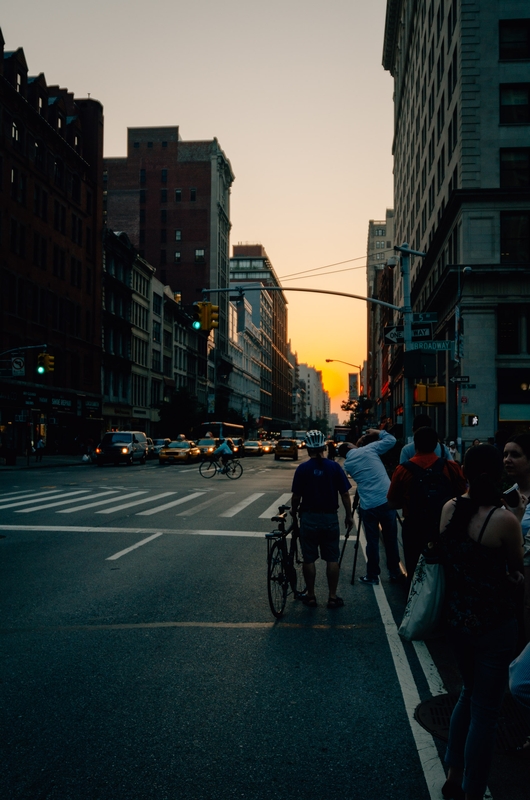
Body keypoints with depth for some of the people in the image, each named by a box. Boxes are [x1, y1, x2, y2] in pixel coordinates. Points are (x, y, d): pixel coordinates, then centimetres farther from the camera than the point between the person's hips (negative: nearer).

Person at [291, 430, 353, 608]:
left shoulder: (302, 468, -8)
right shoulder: (334, 467, -5)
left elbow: (296, 496, -6)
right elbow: (345, 494, -4)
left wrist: (294, 514, 12)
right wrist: (349, 515, 8)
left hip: (309, 518, -1)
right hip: (330, 518, 1)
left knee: (309, 559, 9)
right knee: (332, 559, 9)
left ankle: (310, 596, 15)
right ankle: (333, 597, 13)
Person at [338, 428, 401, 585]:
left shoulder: (347, 464, 10)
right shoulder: (368, 449, 1)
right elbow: (391, 440, 4)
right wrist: (378, 432, 20)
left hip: (367, 506, 1)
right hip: (386, 500, -1)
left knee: (372, 541, 11)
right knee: (391, 539, 9)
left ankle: (372, 576, 15)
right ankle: (395, 574, 18)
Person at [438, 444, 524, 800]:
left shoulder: (449, 509, -4)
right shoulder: (504, 519, -20)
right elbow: (517, 570, -6)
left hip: (456, 617, 6)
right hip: (494, 624, -6)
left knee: (470, 693, 27)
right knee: (485, 711, 8)